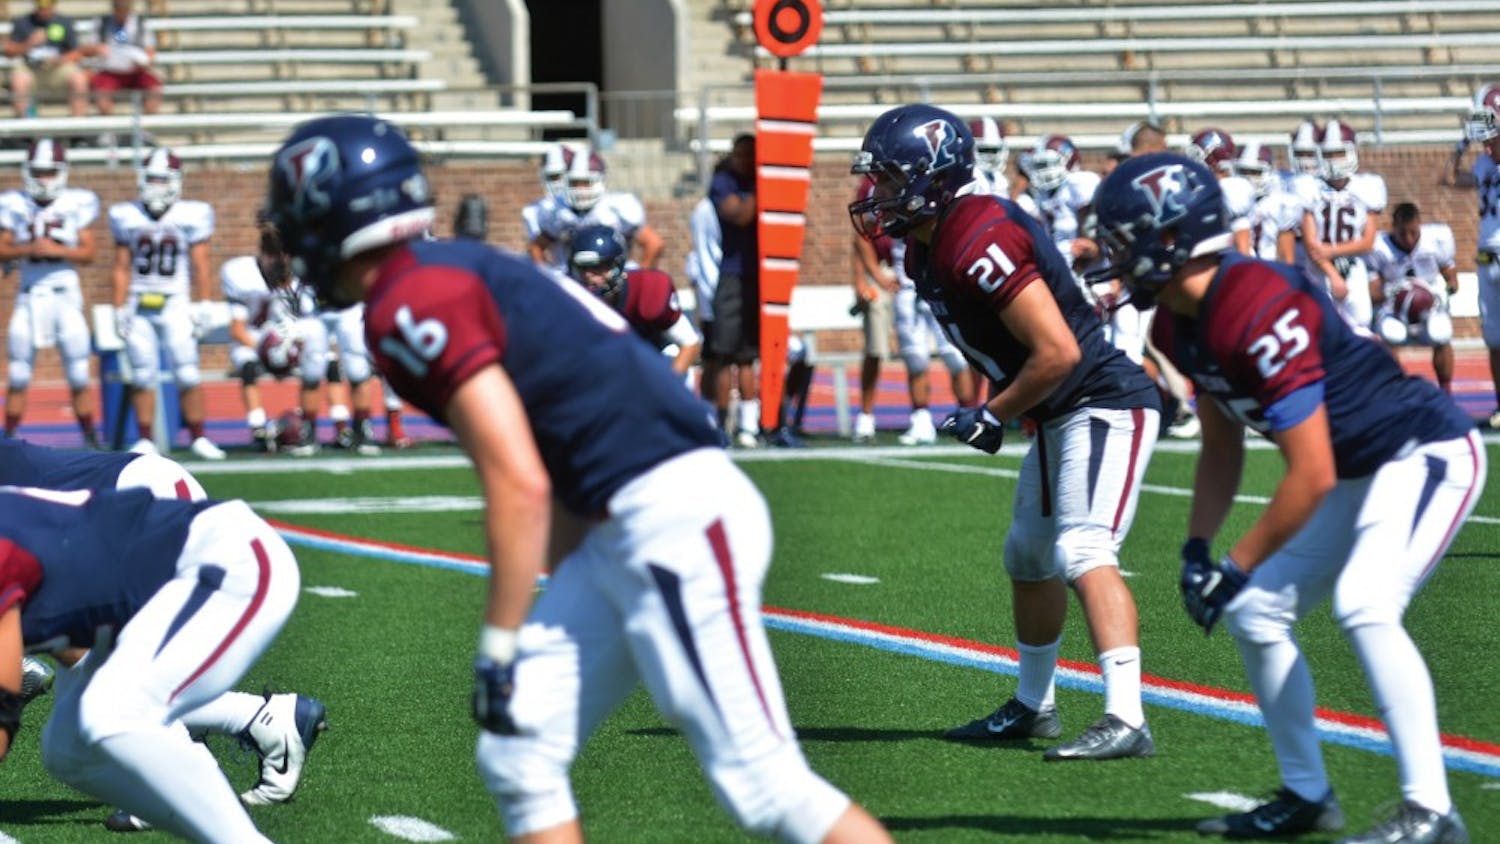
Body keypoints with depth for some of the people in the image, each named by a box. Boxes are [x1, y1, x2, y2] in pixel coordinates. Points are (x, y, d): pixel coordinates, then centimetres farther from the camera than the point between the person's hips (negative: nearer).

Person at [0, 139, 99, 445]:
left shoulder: (77, 205, -1)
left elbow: (88, 252, -1)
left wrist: (58, 250, -17)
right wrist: (28, 249, -16)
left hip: (66, 295, -1)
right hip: (30, 295, 1)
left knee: (79, 376, 0)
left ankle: (91, 439, 7)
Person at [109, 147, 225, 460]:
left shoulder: (192, 216, -2)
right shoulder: (127, 217, 4)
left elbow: (200, 268, 2)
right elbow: (121, 269, 9)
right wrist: (119, 309, 5)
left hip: (174, 305, -2)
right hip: (139, 305, 2)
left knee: (188, 374, -5)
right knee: (142, 375, 3)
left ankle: (198, 438, 2)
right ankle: (145, 441, 9)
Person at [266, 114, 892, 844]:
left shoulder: (410, 306, -10)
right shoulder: (459, 272, 19)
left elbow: (519, 488, -17)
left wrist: (499, 646, -11)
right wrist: (554, 614, 27)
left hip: (678, 519, -10)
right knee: (518, 758, 9)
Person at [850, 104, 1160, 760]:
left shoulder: (979, 244, -25)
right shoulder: (926, 247, 6)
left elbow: (1057, 352, -27)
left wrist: (993, 418, -16)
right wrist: (996, 412, 5)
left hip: (1104, 406, -11)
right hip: (1056, 417, 11)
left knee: (1082, 553, -23)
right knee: (1029, 558, 21)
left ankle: (1126, 719, -31)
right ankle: (1033, 706, 37)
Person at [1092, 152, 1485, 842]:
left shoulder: (1260, 311, -31)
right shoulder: (1179, 324, -1)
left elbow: (1311, 476, -28)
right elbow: (1222, 448, 14)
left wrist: (1235, 568, -20)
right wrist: (1197, 548, 2)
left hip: (1428, 455, -10)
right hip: (1357, 473, 10)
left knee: (1364, 605, -28)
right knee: (1255, 614, 9)